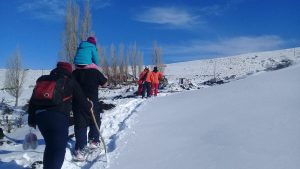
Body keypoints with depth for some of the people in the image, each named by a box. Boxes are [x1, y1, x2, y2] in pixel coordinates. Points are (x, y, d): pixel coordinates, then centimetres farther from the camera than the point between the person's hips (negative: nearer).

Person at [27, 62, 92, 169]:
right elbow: (81, 98, 14)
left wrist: (31, 119, 22)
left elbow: (33, 100, 19)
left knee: (50, 145, 23)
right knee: (59, 149, 1)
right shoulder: (70, 82, 10)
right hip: (59, 117, -6)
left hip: (40, 116, 6)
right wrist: (88, 106, 33)